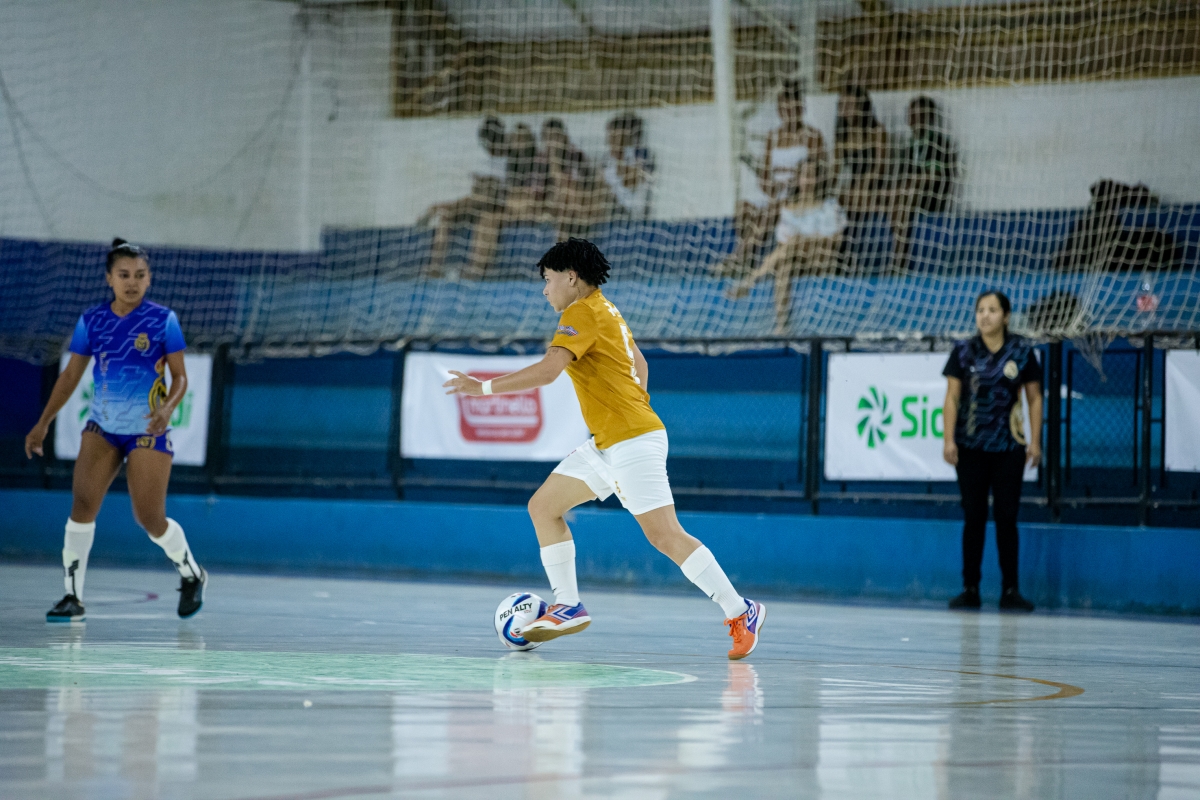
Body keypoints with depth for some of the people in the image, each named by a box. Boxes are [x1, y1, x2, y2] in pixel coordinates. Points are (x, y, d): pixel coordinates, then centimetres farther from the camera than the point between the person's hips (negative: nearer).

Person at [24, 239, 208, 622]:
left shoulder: (163, 320, -7)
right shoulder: (91, 321, 1)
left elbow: (180, 376, -5)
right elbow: (71, 375, 9)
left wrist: (167, 408, -25)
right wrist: (44, 423, 6)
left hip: (148, 431, -3)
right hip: (102, 426, 3)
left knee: (151, 519, -4)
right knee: (82, 506, -12)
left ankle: (192, 575, 23)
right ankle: (72, 597, -7)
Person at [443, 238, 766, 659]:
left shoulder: (583, 313, -12)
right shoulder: (606, 311, 17)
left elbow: (546, 371, -22)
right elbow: (640, 365, 28)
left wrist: (484, 387, -14)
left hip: (633, 442, -10)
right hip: (607, 445, 10)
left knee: (666, 536, -13)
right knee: (543, 506, 10)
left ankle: (741, 613, -8)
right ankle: (568, 606, 10)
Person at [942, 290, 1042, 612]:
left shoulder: (1023, 351, 1)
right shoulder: (964, 352, 1)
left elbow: (1034, 398, 5)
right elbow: (952, 397, 1)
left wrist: (1035, 441, -1)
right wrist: (948, 439, -6)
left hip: (1009, 448, 0)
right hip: (970, 447, 0)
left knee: (1006, 517, 1)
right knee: (973, 517, 3)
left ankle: (1010, 590, 6)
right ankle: (970, 589, 8)